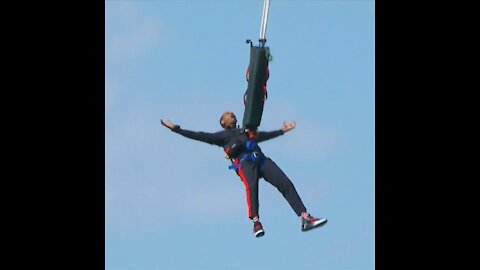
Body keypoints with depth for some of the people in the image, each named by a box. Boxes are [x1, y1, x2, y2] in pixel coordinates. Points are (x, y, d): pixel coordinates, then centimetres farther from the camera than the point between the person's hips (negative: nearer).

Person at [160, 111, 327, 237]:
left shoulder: (246, 132, 39)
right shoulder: (221, 136, 23)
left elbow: (264, 135, 54)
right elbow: (199, 136, 16)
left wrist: (282, 130, 65)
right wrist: (175, 129, 10)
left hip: (261, 159, 5)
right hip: (244, 162, -5)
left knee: (286, 183, -13)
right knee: (251, 186, -36)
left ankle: (305, 218, -20)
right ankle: (256, 222, -39)